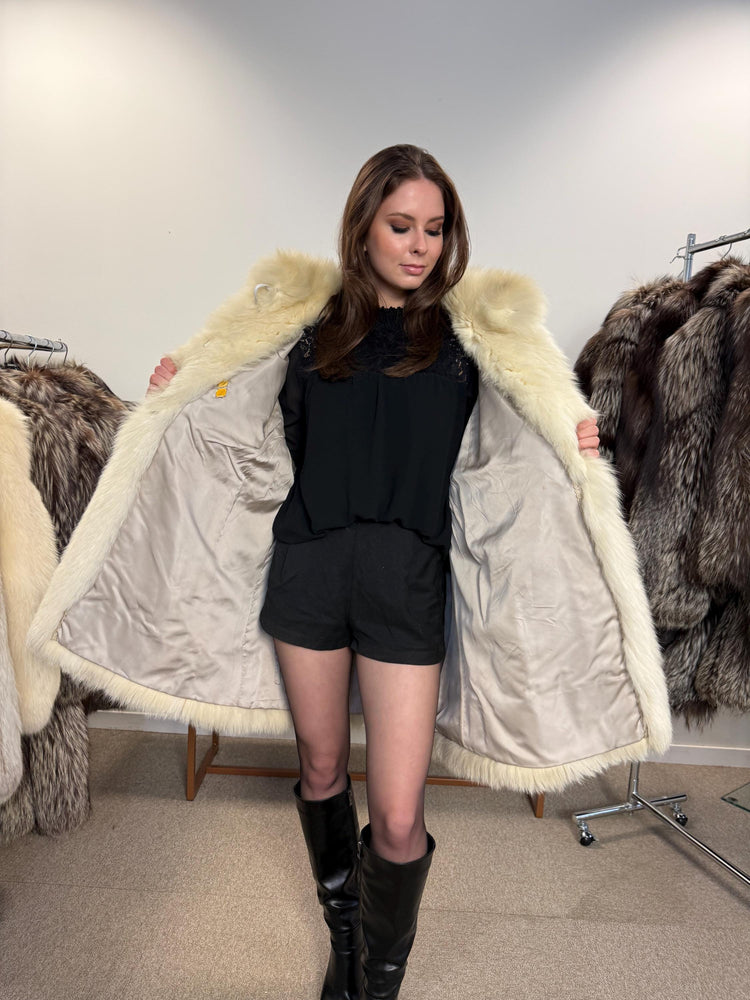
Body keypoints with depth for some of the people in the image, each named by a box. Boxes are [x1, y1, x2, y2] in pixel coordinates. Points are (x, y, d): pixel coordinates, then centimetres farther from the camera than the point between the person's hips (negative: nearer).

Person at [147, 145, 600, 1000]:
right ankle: (342, 928, 45)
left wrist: (571, 448, -11)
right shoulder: (316, 331, 10)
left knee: (398, 818, -1)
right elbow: (278, 446, 13)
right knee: (320, 769, 17)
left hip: (408, 580, -2)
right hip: (309, 569, 3)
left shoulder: (464, 337, 5)